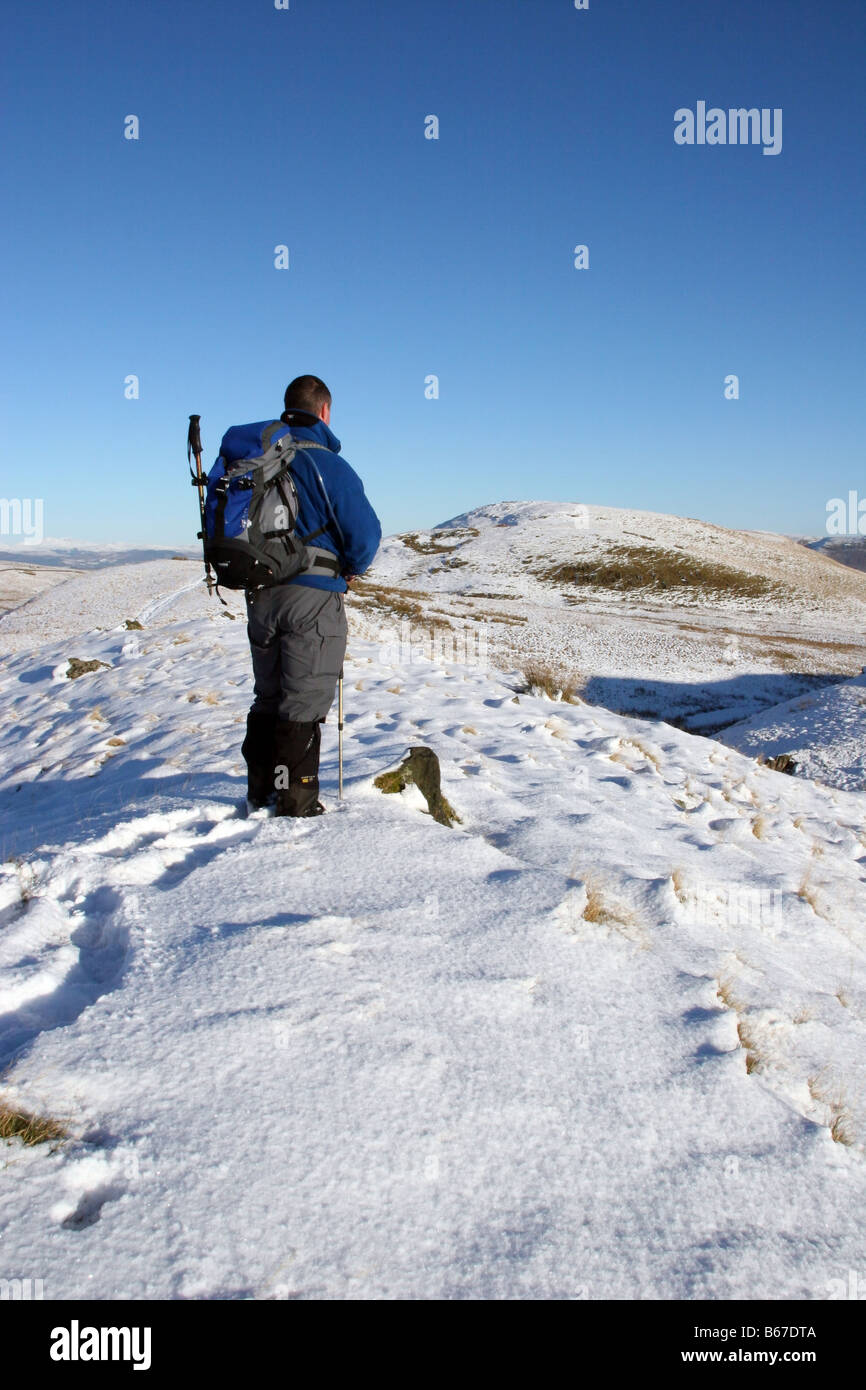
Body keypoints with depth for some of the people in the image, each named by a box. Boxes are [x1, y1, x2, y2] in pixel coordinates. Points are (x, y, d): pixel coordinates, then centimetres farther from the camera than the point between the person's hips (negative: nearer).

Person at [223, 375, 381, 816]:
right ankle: (296, 802, 3)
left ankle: (261, 791, 24)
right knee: (305, 701, 1)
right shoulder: (327, 464, -11)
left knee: (268, 697, 18)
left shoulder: (250, 457, 8)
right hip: (313, 596, -6)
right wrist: (351, 568, 6)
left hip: (258, 594, 6)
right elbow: (364, 531, -13)